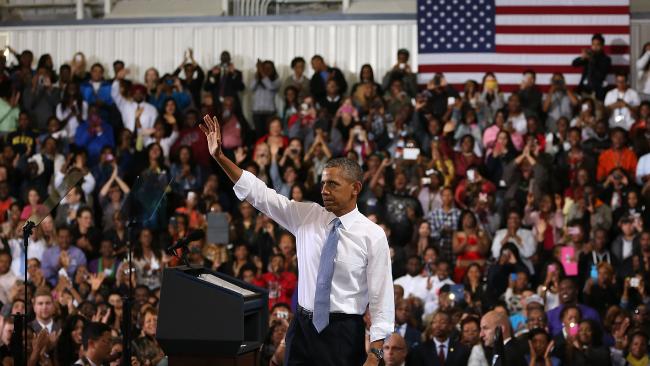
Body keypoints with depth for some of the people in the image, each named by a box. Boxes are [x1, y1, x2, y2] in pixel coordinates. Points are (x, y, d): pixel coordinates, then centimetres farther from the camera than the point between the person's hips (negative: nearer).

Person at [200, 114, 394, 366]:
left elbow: (381, 297, -8)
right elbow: (259, 194, 3)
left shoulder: (372, 235, -7)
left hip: (344, 334, -4)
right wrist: (220, 157, -6)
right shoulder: (306, 216, 5)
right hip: (303, 327, 4)